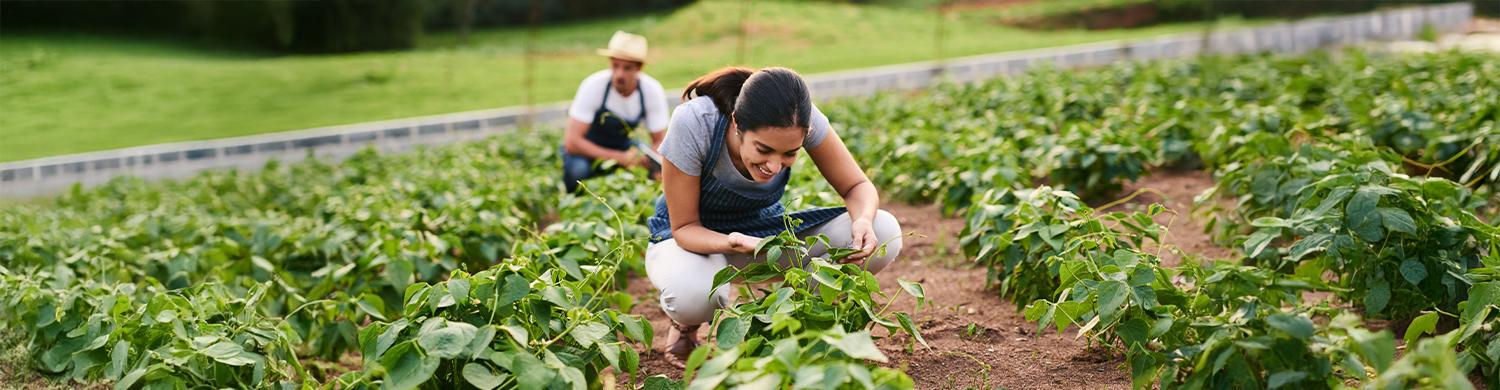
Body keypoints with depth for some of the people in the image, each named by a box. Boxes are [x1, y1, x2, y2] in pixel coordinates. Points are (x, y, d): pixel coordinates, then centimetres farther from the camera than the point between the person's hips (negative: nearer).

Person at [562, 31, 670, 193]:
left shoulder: (653, 91, -20)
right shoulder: (593, 86, -28)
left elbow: (659, 142, -10)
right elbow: (572, 142, -31)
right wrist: (620, 157, -39)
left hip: (620, 143, 3)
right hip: (588, 147, -3)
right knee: (578, 170, -36)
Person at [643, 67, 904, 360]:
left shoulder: (805, 121, -26)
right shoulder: (692, 124, -33)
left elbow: (858, 187, -12)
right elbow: (684, 227, -22)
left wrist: (864, 221, -36)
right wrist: (732, 243, -44)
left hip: (762, 228, 3)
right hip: (696, 237, -3)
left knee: (885, 232, -20)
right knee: (694, 292, -42)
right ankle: (686, 324, -1)